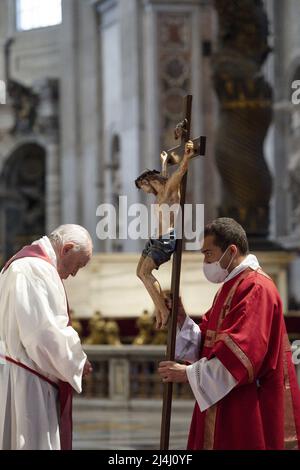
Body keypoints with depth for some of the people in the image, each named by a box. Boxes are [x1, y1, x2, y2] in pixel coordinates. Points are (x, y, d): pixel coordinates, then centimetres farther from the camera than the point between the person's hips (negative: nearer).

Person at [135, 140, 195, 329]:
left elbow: (181, 171, -28)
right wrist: (164, 161, 56)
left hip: (167, 238, -10)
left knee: (145, 272, -20)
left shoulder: (170, 187, -8)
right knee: (141, 272, 13)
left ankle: (163, 310, -19)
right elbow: (164, 174, 40)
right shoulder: (161, 193, 17)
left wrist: (186, 157, -45)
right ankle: (160, 306, 19)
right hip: (156, 238, 10)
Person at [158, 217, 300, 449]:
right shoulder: (231, 287, 18)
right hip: (225, 409, 10)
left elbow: (241, 354, -23)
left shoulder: (256, 289, -15)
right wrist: (181, 318, 0)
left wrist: (189, 373, -18)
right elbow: (208, 344, 16)